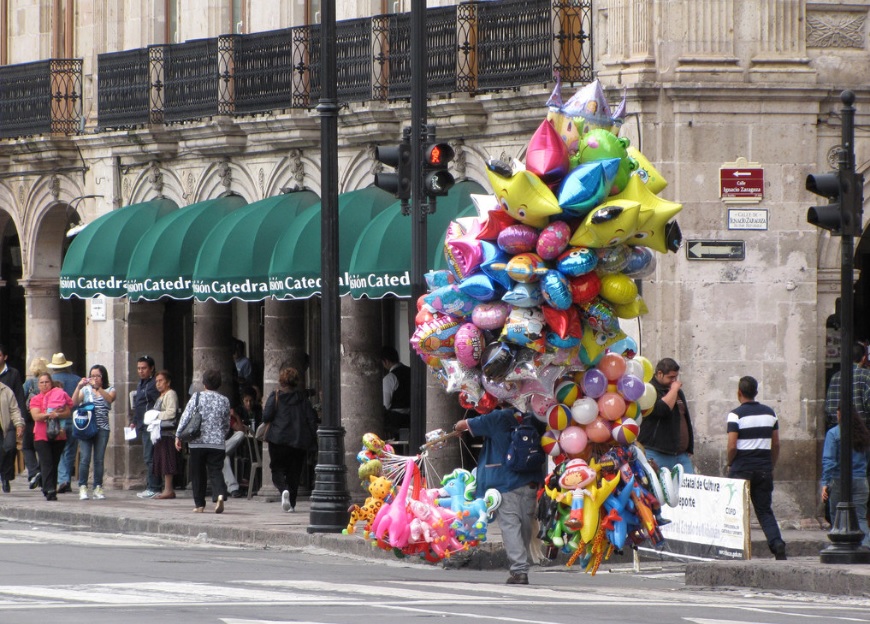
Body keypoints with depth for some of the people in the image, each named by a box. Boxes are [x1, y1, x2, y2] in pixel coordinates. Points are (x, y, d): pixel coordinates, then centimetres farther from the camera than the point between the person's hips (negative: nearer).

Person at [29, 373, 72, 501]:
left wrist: (57, 414, -19)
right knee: (46, 463, -13)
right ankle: (49, 490, -20)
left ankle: (51, 490, 12)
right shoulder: (35, 400, 7)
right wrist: (49, 415, -22)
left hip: (59, 436, 2)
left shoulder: (60, 395, 8)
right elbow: (36, 416, -8)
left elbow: (68, 412, -1)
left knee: (54, 464, 5)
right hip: (41, 436, -2)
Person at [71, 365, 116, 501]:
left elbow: (109, 398, -12)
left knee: (99, 459, -1)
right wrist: (79, 387, -14)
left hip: (102, 428, 0)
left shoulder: (109, 390, 10)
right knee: (85, 458, -10)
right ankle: (82, 487, -7)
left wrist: (97, 388, -24)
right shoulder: (86, 390, 12)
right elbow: (74, 403, -1)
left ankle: (98, 488, 5)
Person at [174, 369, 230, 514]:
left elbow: (185, 417, -5)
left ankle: (200, 504, 12)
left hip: (197, 442, -1)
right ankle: (220, 494, -26)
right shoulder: (224, 401, 5)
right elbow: (227, 424, 13)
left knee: (198, 474, 9)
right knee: (215, 471, 1)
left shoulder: (197, 397, -3)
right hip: (217, 443, 1)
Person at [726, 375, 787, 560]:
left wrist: (730, 464, 4)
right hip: (764, 469, 4)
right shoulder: (769, 413, 7)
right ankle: (777, 543, -13)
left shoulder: (736, 414, -8)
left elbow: (732, 446, -13)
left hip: (742, 468, -4)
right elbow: (776, 444, 9)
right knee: (765, 510, 8)